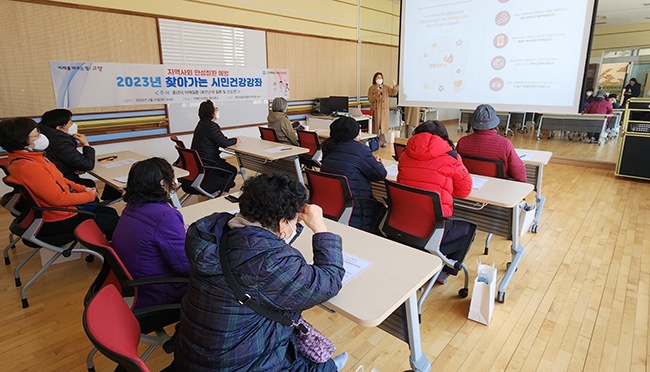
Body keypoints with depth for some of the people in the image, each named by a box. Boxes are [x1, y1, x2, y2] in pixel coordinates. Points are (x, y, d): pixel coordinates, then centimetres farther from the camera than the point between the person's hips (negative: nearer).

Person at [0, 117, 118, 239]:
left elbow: (59, 179, 14)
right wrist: (90, 195, -13)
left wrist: (83, 189, 2)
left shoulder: (30, 157, 2)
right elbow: (59, 199, -27)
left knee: (111, 212, 14)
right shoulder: (27, 167, -29)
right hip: (55, 222, -10)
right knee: (113, 222, -4)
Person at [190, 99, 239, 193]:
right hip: (207, 163, -10)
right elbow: (224, 143, -17)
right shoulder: (211, 126, -21)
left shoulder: (202, 123, 10)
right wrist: (235, 140, 0)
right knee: (232, 170, 5)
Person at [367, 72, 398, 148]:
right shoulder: (371, 88, 3)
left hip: (384, 109, 1)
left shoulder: (386, 88, 9)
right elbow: (370, 99, -7)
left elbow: (393, 93, -4)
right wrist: (378, 93, -16)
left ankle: (383, 142, 5)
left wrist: (395, 86, -22)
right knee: (375, 125, 0)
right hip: (375, 109, -1)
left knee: (383, 125, 0)